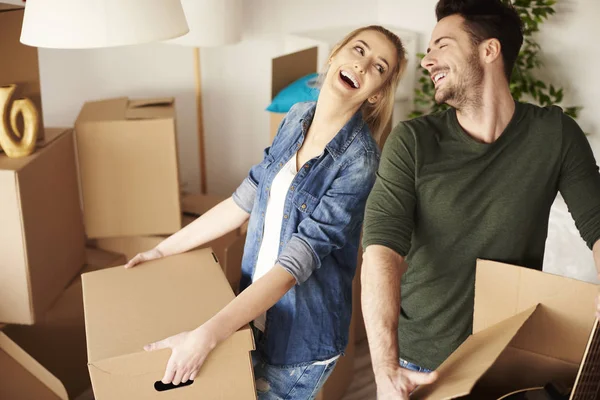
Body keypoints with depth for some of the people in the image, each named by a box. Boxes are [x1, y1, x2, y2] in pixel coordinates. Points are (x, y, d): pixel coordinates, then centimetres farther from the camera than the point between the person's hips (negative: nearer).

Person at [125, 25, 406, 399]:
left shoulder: (358, 161, -22)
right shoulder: (297, 118, -3)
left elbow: (295, 262, -27)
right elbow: (245, 200, 5)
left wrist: (206, 336, -32)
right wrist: (164, 249, 9)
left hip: (302, 335, -6)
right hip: (253, 310, 6)